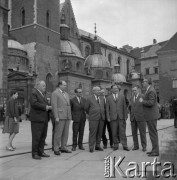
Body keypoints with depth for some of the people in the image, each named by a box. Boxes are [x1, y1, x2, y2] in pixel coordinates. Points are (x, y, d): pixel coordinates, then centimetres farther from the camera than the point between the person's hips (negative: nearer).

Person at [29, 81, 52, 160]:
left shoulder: (42, 94, 20)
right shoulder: (33, 93, -7)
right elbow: (34, 103, -21)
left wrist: (49, 107, 3)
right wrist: (45, 107, -19)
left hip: (44, 119, 9)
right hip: (37, 118, -8)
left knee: (43, 136, 9)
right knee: (36, 137, -4)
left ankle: (41, 152, 17)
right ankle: (34, 154, 4)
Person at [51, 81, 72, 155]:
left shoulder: (66, 94, 19)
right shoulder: (55, 93, -3)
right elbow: (54, 106, -11)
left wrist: (70, 116, 13)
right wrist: (56, 117, -17)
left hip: (67, 116, 7)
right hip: (60, 116, -7)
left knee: (65, 133, 8)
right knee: (58, 133, -4)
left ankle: (63, 147, 17)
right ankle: (56, 149, 4)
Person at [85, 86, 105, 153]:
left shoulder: (102, 99, 15)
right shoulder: (89, 99, 1)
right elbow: (86, 108, 9)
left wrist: (103, 116, 15)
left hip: (101, 118, 5)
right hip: (93, 118, -4)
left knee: (99, 133, 6)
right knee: (93, 133, -5)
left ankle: (97, 146, 16)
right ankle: (91, 147, 1)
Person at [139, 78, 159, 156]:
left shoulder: (151, 91, -16)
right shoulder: (149, 90, 16)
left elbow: (151, 103, -24)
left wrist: (142, 101, -13)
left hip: (151, 116, -10)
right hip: (150, 116, 10)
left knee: (153, 133, -5)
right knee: (152, 133, 14)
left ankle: (156, 151, 2)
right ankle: (154, 149, 22)